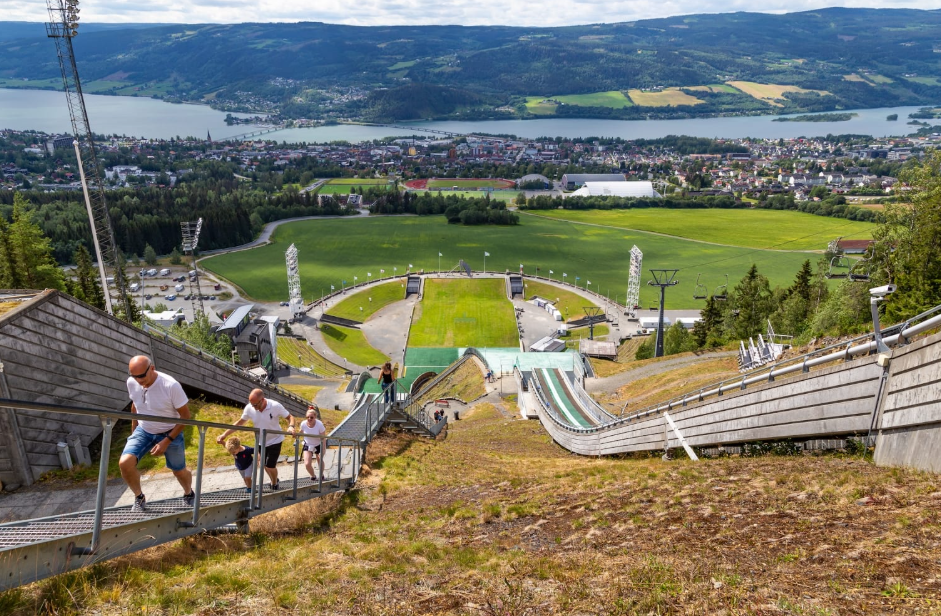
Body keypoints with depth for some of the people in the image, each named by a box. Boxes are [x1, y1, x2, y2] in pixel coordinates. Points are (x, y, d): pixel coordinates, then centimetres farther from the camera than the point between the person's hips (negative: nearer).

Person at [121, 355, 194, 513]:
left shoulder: (171, 386, -29)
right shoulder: (131, 383, -14)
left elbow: (185, 416, -19)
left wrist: (166, 441, -23)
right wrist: (133, 431, 12)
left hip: (170, 432, -3)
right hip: (143, 430, 3)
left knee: (179, 471, 9)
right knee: (124, 463, -20)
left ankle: (189, 494, 43)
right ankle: (139, 497, 6)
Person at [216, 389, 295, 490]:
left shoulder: (275, 406, -28)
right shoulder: (249, 408, -20)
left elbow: (290, 417, -17)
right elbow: (240, 422, -7)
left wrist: (291, 427, -38)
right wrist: (224, 434, -14)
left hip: (275, 440, -4)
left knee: (270, 465, -8)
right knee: (264, 465, 16)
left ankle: (274, 484, 21)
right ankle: (274, 480, 44)